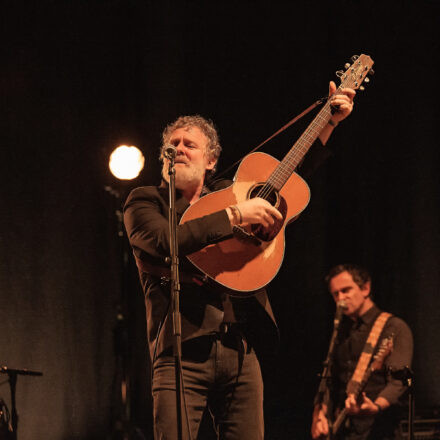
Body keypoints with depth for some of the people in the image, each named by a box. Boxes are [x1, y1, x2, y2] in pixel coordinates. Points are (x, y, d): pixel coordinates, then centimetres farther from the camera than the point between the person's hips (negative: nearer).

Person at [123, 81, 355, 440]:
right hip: (183, 352, -5)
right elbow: (168, 240, -16)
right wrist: (234, 215, -15)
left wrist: (330, 122, 21)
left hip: (241, 352, 5)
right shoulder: (144, 202, 5)